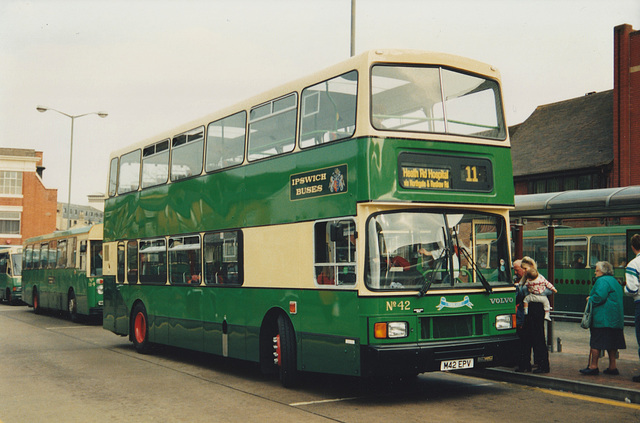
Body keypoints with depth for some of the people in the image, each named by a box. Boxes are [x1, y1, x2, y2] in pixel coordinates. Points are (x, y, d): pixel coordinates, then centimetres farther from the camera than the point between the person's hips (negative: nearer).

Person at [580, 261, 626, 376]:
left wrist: (590, 299, -4)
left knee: (596, 343, -6)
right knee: (612, 343, 10)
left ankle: (593, 366, -5)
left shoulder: (602, 281, -11)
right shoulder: (615, 281, 20)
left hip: (602, 318, -9)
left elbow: (599, 297, -23)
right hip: (616, 319, 10)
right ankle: (612, 367, 12)